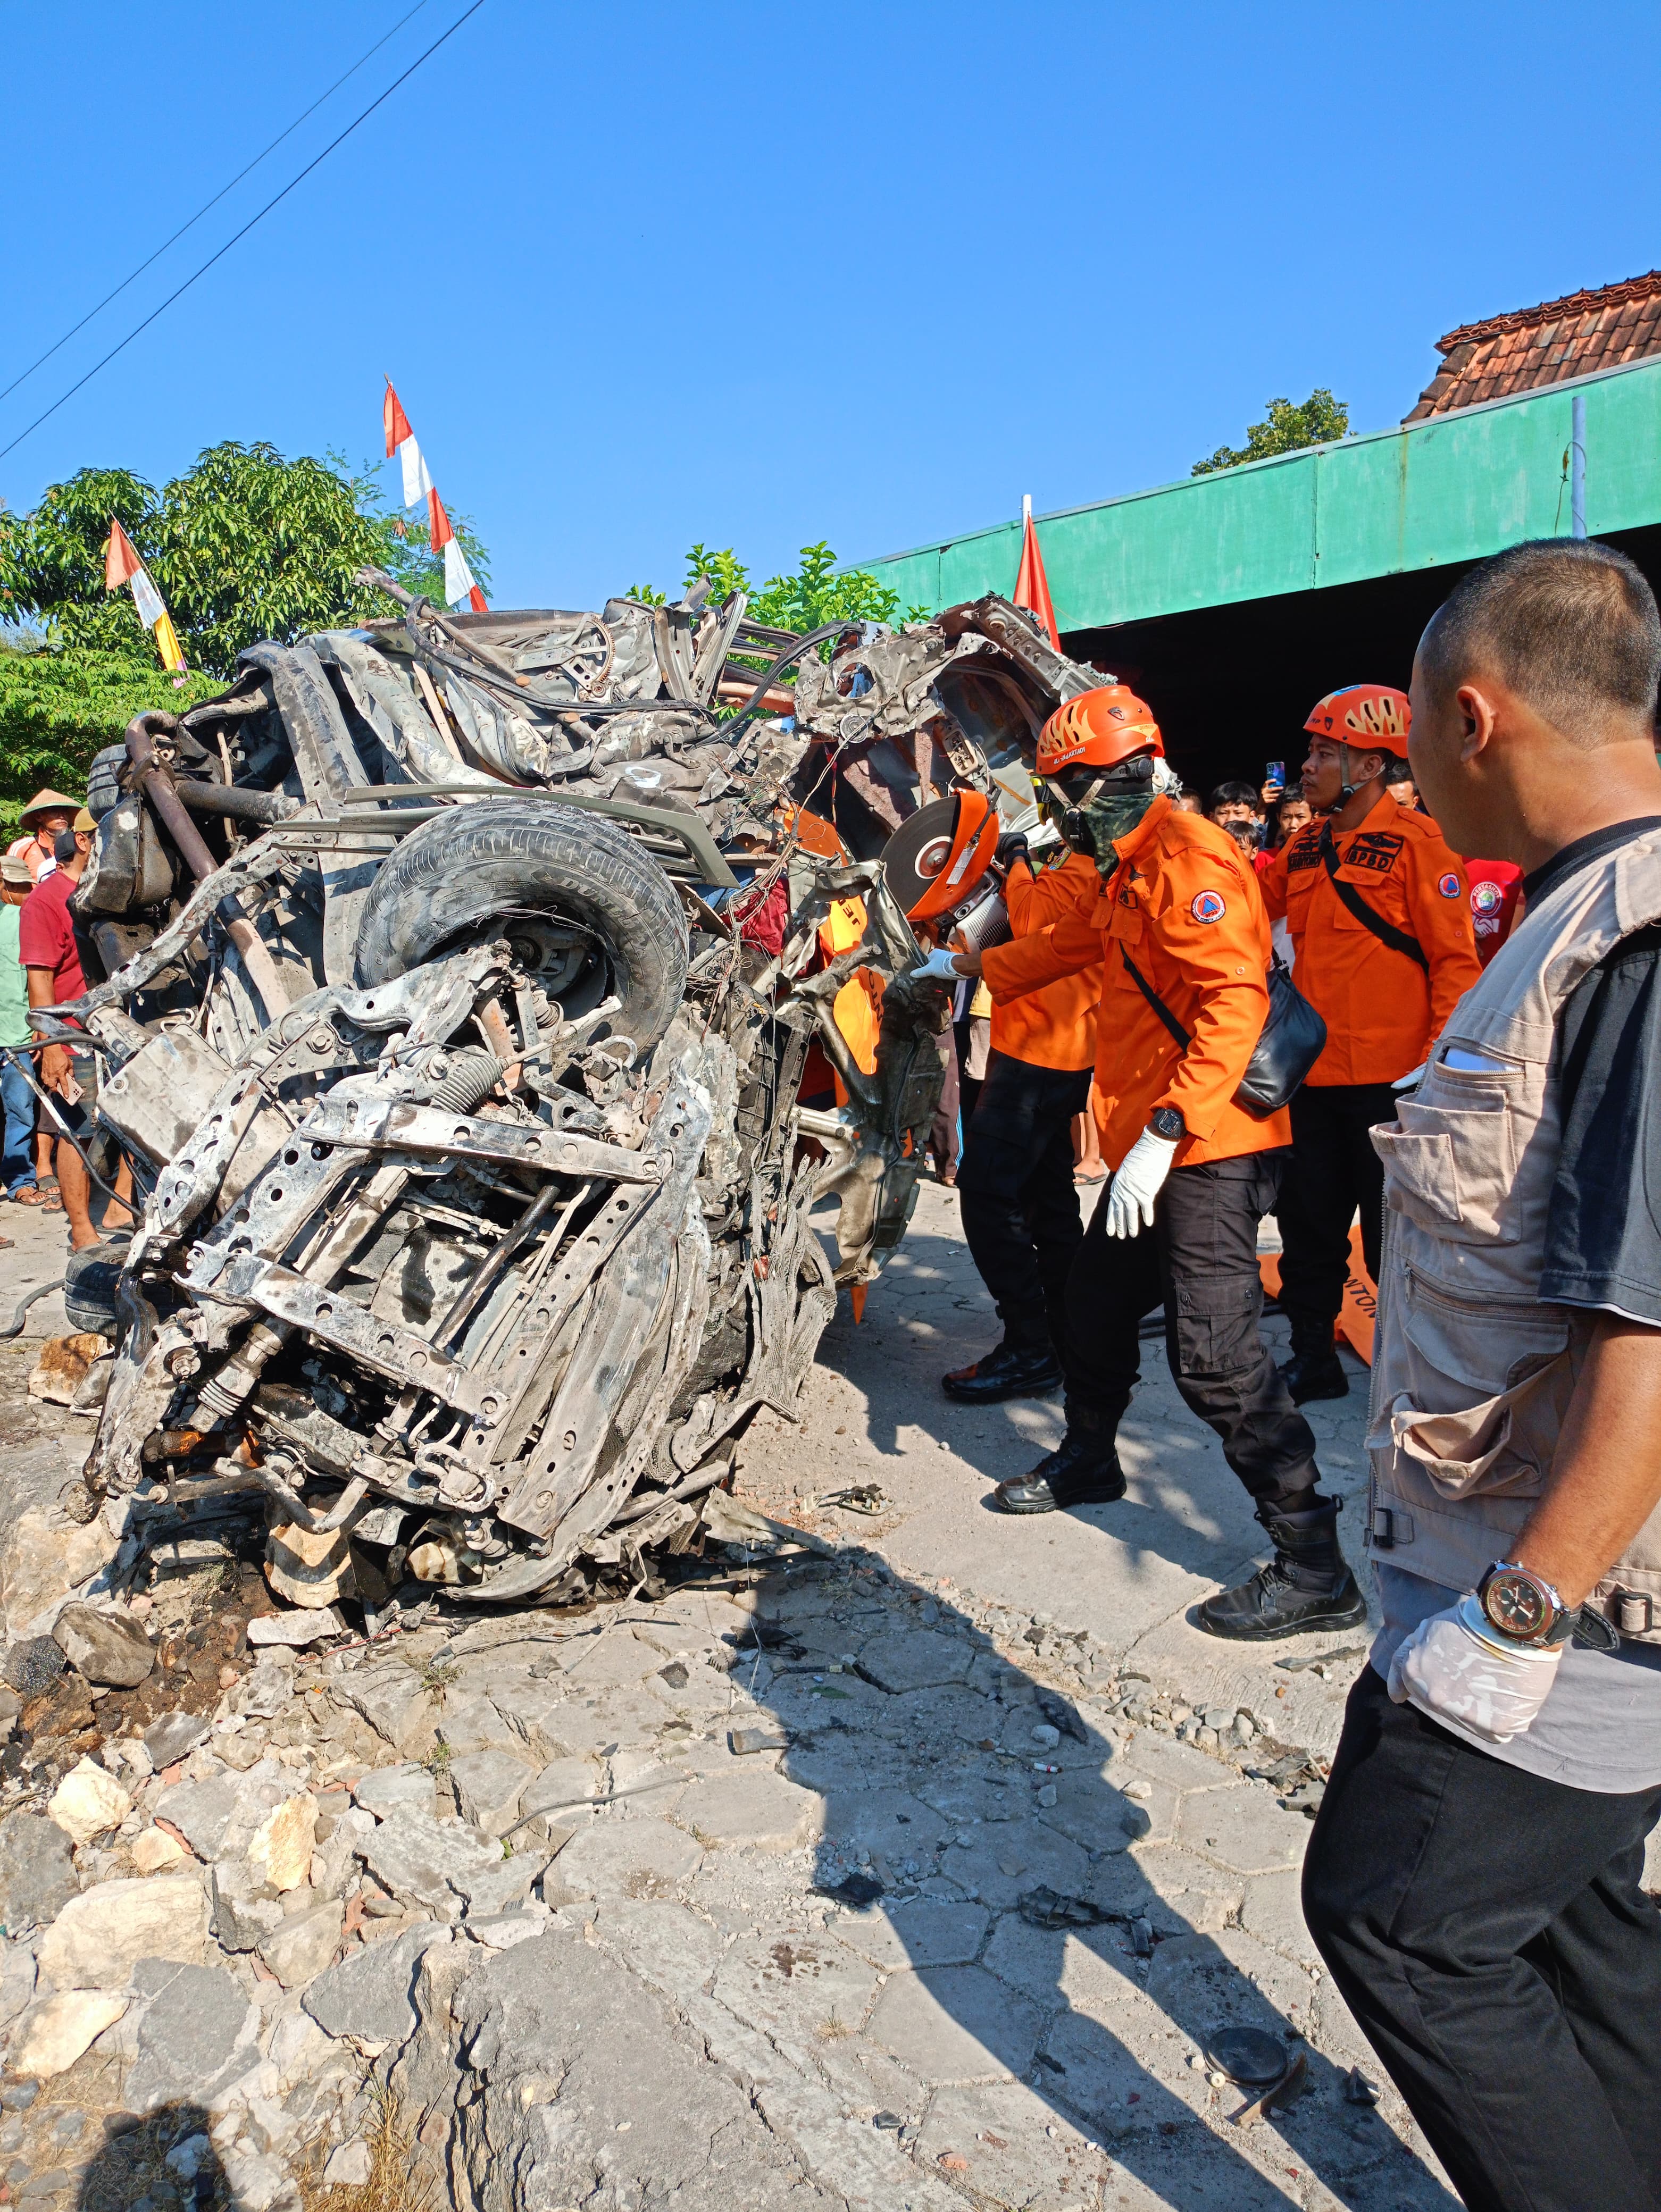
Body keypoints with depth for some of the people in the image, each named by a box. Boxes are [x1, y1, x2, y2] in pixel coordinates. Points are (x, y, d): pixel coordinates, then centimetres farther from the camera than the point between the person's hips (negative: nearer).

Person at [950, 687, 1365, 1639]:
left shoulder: (1188, 856, -16)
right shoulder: (1121, 871, 17)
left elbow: (1236, 1004, -26)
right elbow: (1067, 946, 37)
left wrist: (1163, 1132, -30)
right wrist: (969, 965, 47)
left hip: (1211, 1146, -11)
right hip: (1152, 1139, 11)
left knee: (1215, 1351, -13)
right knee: (1099, 1301, 22)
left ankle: (1315, 1568, -5)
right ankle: (1089, 1460, 44)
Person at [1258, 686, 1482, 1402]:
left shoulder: (1415, 841, -9)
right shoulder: (1304, 849, 11)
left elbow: (1454, 959, -12)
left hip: (1388, 1080, -6)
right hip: (1315, 1075, 7)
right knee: (1309, 1225, 13)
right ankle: (1313, 1357, 28)